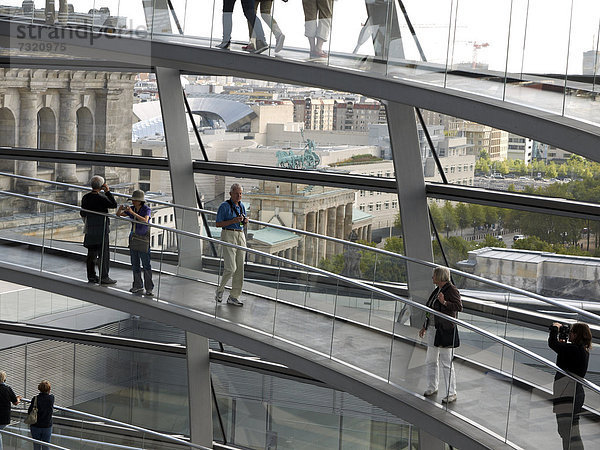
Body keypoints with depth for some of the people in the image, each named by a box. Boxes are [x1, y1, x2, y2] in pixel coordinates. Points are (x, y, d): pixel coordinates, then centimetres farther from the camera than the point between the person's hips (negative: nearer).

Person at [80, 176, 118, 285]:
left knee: (91, 253, 13)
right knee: (103, 253, 1)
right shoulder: (101, 198, -18)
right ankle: (104, 277, 3)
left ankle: (91, 276, 20)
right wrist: (108, 192, -9)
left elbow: (82, 213, 10)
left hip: (89, 229, 7)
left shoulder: (85, 197, 3)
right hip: (101, 229, -7)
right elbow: (114, 205, -11)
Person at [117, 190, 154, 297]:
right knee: (135, 263, 9)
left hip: (143, 237, -6)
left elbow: (145, 220, -30)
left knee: (146, 263, -8)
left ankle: (149, 288, -5)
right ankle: (138, 286, 18)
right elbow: (118, 215, 10)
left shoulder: (147, 209, -11)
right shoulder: (132, 209, 5)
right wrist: (120, 209, -14)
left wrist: (132, 213, -34)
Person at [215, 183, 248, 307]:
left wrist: (245, 221, 0)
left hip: (240, 236, 7)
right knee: (230, 268, -14)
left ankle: (234, 297, 11)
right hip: (228, 236, -7)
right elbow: (218, 224, -8)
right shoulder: (224, 206, -7)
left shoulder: (241, 206, 13)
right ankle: (220, 289, 11)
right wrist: (233, 221, -18)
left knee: (239, 268, 4)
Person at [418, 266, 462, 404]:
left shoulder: (452, 290, -13)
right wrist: (424, 327, 24)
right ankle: (432, 387, 31)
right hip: (433, 330, 9)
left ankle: (451, 393, 2)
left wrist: (444, 302, -34)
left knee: (446, 363, -5)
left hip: (445, 331, -9)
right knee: (430, 360, 16)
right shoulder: (437, 290, 13)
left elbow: (459, 307, -23)